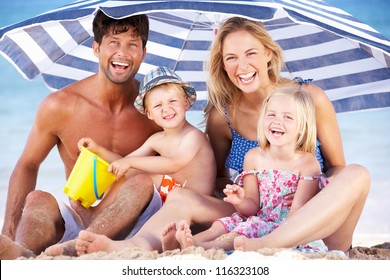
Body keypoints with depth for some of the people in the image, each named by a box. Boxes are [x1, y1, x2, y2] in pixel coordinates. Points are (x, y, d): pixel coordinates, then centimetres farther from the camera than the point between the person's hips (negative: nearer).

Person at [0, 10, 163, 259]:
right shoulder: (59, 106, -3)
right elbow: (27, 166, 7)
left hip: (133, 222, 0)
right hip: (76, 219, 1)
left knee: (143, 183, -29)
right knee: (38, 199, -28)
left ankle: (74, 248, -50)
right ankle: (23, 253, -60)